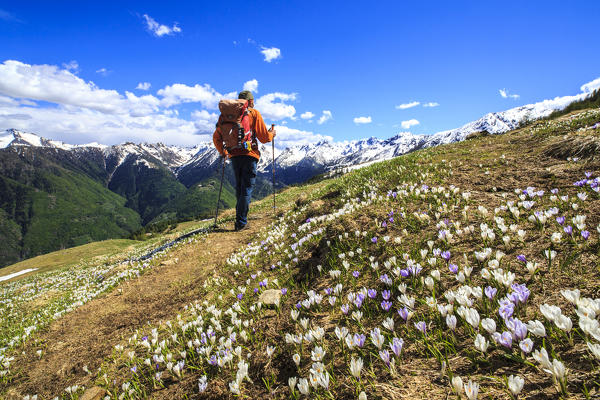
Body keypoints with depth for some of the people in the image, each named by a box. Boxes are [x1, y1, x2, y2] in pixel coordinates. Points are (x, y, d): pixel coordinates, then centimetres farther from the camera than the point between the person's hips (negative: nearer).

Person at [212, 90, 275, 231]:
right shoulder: (254, 113, 1)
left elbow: (216, 136, 13)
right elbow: (263, 137, -2)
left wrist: (223, 152, 26)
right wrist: (272, 133, 18)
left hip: (234, 156, 5)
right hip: (249, 155, -5)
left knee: (239, 188, 16)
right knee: (247, 188, -3)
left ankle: (240, 218, 23)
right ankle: (241, 222, -7)